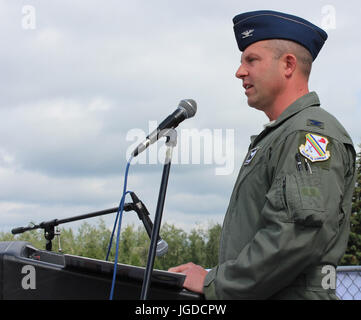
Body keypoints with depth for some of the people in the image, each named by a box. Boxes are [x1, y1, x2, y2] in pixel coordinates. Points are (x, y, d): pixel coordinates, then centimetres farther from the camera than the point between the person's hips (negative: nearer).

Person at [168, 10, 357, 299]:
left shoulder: (312, 132, -10)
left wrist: (214, 284, -18)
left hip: (292, 294, -9)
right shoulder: (276, 137, 23)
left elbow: (299, 234, -23)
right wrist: (212, 274, 11)